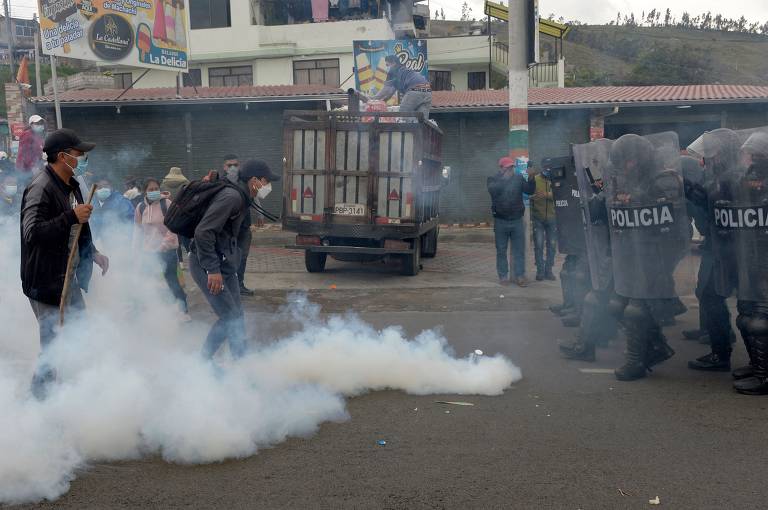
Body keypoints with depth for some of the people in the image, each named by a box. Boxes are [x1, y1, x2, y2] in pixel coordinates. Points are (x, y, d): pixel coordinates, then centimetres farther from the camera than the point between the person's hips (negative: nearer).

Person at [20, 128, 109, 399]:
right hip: (47, 283, -10)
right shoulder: (41, 189, -20)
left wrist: (93, 253, 15)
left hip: (70, 278, 10)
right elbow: (32, 234, -31)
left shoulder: (71, 186, 11)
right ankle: (41, 393, 15)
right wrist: (72, 216, -31)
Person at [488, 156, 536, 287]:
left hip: (517, 220, 1)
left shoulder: (518, 178, 5)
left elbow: (530, 191, -3)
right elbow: (492, 190, -18)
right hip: (500, 221, -1)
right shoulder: (493, 179, 1)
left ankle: (520, 276, 6)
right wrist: (504, 178, -21)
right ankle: (503, 276, 11)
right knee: (501, 251, 5)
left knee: (519, 250, 2)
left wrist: (531, 178, -19)